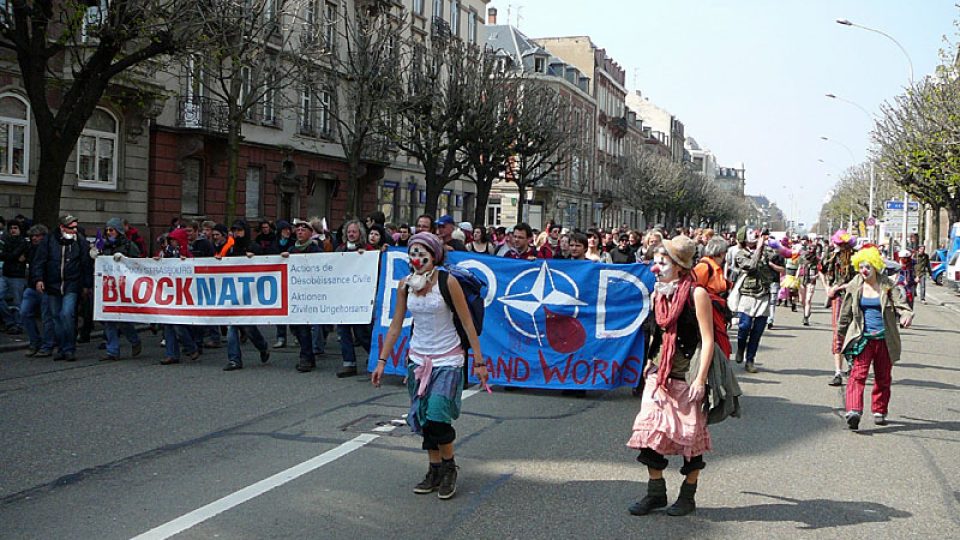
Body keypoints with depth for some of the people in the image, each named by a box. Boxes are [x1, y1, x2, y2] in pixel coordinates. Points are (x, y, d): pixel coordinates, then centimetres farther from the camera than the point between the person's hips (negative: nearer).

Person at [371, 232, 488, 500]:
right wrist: (382, 361, 4)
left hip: (447, 360, -5)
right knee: (423, 419, 6)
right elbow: (395, 325, 7)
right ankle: (434, 471, 21)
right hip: (418, 358, 5)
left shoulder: (448, 282, -14)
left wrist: (479, 361, -10)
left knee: (437, 417, -15)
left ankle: (449, 467, 8)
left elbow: (467, 323, -10)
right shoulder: (405, 285, 0)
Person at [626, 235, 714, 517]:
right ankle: (656, 492, 13)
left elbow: (708, 339, -14)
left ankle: (688, 496, 19)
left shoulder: (696, 294, -12)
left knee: (690, 435, 5)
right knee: (650, 429, 1)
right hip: (660, 372, 6)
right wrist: (650, 363, 17)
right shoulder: (658, 295, 8)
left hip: (687, 374, -6)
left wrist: (700, 379, -19)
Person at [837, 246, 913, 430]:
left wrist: (906, 315, -30)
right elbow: (845, 314, 13)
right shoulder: (854, 287, 4)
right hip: (862, 338, -1)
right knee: (858, 374, -14)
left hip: (884, 338, 1)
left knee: (883, 377, 11)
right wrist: (840, 335, 20)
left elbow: (901, 304, -8)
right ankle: (854, 411, -24)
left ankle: (879, 411, 26)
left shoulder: (888, 286, 1)